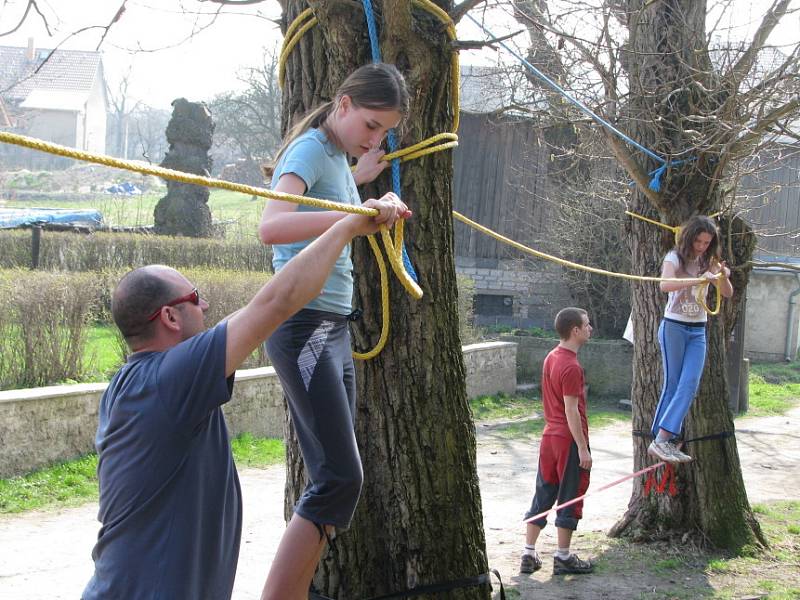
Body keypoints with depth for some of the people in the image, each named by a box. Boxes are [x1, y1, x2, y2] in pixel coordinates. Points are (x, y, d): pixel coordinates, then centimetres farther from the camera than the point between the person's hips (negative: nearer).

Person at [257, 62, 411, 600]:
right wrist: (361, 215, -41)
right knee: (341, 477, -17)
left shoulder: (337, 154, 16)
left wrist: (359, 177, 25)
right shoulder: (310, 148, -11)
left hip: (336, 328, 10)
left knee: (334, 477, 7)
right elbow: (272, 227, -30)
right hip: (304, 328, -10)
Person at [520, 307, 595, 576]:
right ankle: (563, 558, 11)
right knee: (570, 498, 3)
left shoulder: (551, 357, 9)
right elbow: (571, 410, -20)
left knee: (543, 496, 12)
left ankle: (529, 554, 14)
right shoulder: (571, 366, -19)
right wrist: (583, 448, -17)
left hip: (549, 435, 8)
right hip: (570, 440, -8)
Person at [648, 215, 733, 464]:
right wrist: (700, 278, -40)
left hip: (698, 332, 5)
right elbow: (664, 284, -28)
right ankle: (659, 441, -4)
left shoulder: (709, 262, 8)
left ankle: (663, 441, -9)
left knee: (690, 386, -8)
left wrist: (723, 276, -18)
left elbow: (728, 293, 4)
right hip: (674, 327, -5)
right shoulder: (675, 257, -7)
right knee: (672, 385, -6)